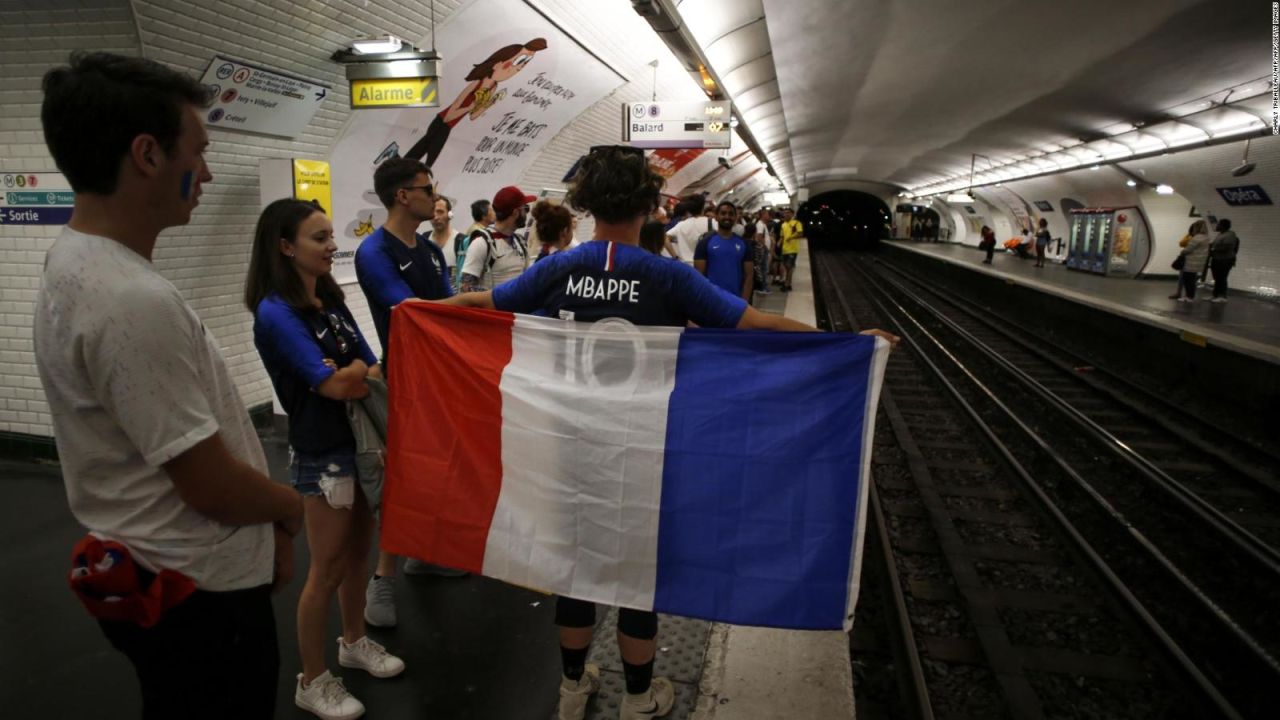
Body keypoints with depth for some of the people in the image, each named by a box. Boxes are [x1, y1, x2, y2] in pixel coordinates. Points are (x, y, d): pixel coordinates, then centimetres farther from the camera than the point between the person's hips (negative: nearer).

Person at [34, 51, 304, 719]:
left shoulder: (70, 265, 4)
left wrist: (268, 520, 10)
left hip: (149, 577, 9)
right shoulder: (135, 301, -28)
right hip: (202, 592, -9)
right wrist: (290, 506, -3)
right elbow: (210, 485, -24)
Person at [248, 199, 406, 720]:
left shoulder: (330, 298, 4)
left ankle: (354, 642, 41)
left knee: (359, 550, 20)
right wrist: (364, 370, -5)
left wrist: (350, 374, -13)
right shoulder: (275, 312, -19)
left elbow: (372, 370, 7)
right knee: (328, 569, 5)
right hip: (322, 454, -7)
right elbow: (333, 385, -23)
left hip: (361, 441, 7)